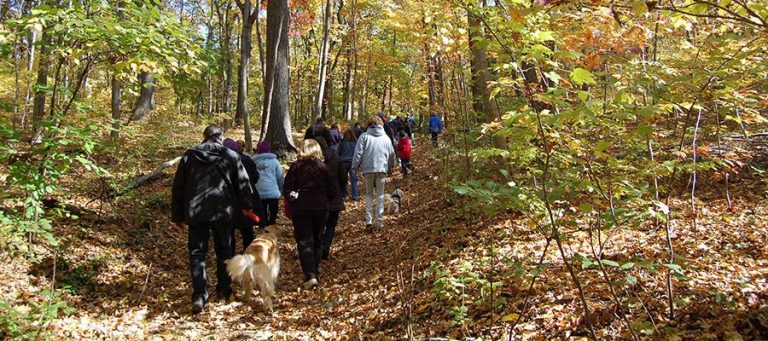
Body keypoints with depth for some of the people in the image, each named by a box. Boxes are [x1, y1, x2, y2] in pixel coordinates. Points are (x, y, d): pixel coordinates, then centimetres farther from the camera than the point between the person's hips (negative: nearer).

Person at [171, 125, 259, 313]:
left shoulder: (189, 155, 7)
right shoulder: (230, 156, 1)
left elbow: (177, 187, 8)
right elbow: (243, 182, 4)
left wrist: (177, 215, 14)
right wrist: (247, 206, 18)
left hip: (195, 212, 1)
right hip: (223, 211, -1)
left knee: (197, 252, 6)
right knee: (224, 251, 13)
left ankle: (199, 294, -5)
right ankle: (224, 291, 20)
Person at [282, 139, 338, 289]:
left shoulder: (296, 166, -3)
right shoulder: (324, 167, 2)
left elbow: (287, 189, -8)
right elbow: (333, 192, 2)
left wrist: (294, 198, 9)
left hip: (300, 209, -2)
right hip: (321, 209, 2)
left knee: (304, 242, -3)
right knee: (317, 241, 16)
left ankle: (310, 276, -15)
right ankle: (314, 272, 21)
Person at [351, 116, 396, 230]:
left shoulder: (364, 136, -1)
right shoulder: (386, 138, 7)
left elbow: (358, 153, -6)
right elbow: (392, 154, 11)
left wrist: (355, 167, 1)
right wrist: (390, 167, 24)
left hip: (368, 169, -1)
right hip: (382, 169, 1)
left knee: (369, 194, 13)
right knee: (380, 195, 9)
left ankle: (369, 220, 4)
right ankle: (379, 222, 8)